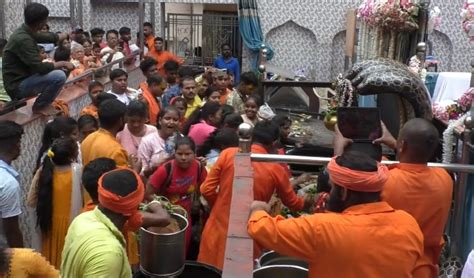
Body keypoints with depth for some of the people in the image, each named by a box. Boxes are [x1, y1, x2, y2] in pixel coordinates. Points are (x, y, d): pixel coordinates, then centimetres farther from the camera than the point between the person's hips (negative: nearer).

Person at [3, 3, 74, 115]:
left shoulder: (27, 32, 4)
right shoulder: (23, 39, -26)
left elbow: (49, 37, 24)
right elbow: (40, 68, -27)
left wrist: (67, 35, 39)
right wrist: (63, 63, -14)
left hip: (24, 78, 10)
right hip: (17, 86, -10)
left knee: (58, 69, 17)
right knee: (59, 76, -25)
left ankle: (44, 103, 14)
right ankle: (39, 106, -4)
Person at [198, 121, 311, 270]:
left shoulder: (228, 154, -6)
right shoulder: (276, 169, -4)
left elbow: (206, 190, -5)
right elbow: (292, 203, 11)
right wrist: (307, 202, 33)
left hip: (218, 230, 1)